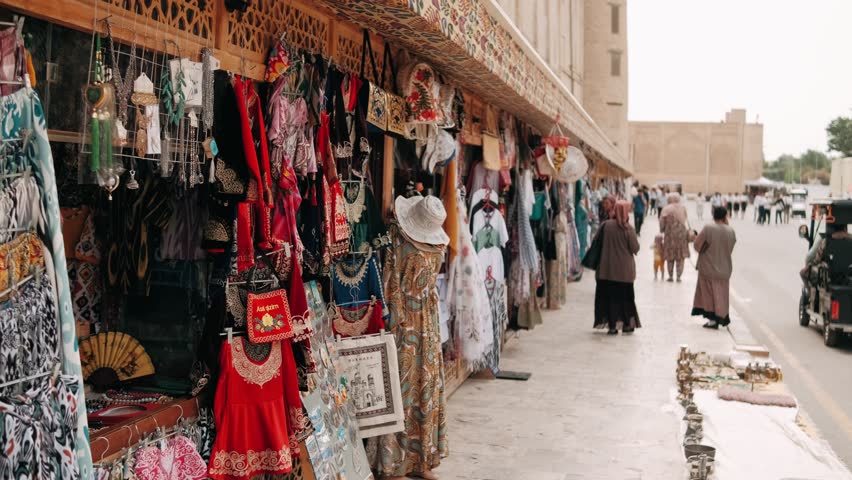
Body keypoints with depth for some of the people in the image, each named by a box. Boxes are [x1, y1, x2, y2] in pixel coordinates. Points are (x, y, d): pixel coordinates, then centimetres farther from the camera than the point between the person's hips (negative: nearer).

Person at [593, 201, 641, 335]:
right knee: (625, 296, 14)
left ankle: (612, 325, 7)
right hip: (624, 269, -1)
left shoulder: (606, 225, -8)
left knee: (609, 296, 8)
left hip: (607, 268, 1)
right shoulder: (628, 228, -13)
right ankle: (627, 324, 18)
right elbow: (635, 248, -9)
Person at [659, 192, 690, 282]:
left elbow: (662, 223, -7)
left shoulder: (666, 209, -8)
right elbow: (685, 220, 3)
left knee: (670, 257, 9)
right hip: (681, 233, 2)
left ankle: (671, 276, 12)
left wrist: (662, 230, 9)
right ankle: (679, 276, 8)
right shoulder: (683, 208, 1)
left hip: (670, 234, -2)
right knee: (680, 257, 9)